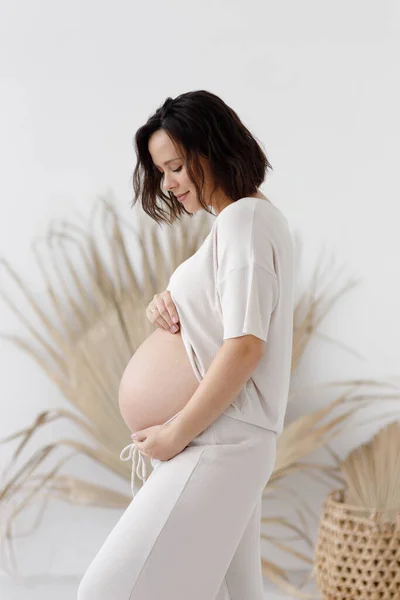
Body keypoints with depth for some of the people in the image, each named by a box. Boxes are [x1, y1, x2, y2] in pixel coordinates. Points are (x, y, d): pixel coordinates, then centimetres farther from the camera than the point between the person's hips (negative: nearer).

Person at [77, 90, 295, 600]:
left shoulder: (244, 219, -12)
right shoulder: (255, 217, 17)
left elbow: (245, 346, -20)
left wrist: (177, 434, -16)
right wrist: (174, 305, 4)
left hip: (220, 439, -10)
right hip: (228, 437, 10)